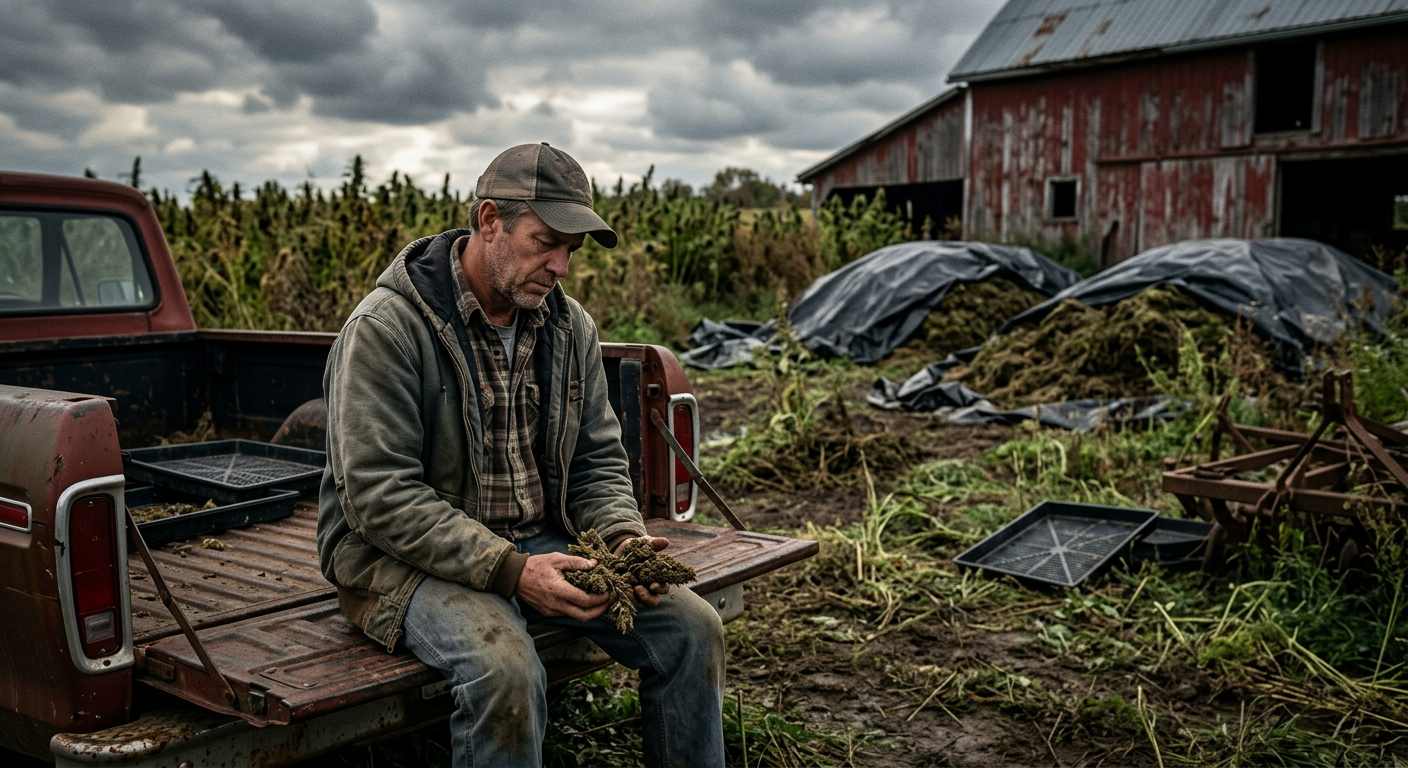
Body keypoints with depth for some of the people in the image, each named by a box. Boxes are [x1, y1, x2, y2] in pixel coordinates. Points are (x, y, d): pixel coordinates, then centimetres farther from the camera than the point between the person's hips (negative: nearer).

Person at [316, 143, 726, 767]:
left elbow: (597, 460, 10)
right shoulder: (385, 328, -16)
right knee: (504, 668, -34)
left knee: (692, 626, -9)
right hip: (407, 556, -6)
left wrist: (623, 536, -11)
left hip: (539, 543, 6)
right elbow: (379, 497, -21)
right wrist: (510, 571, -28)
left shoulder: (570, 327, 5)